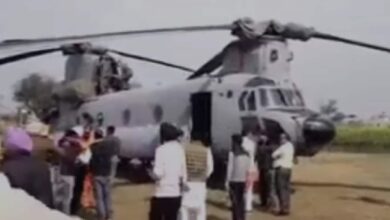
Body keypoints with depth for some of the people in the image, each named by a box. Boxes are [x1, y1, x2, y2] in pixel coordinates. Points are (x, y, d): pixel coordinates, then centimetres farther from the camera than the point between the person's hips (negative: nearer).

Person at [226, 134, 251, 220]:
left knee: (235, 202, -2)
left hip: (234, 180, -6)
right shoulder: (246, 153, 9)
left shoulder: (232, 153, -10)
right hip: (243, 180, 6)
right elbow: (248, 168, 11)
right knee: (241, 201, 12)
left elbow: (230, 168, -11)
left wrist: (227, 181, -7)